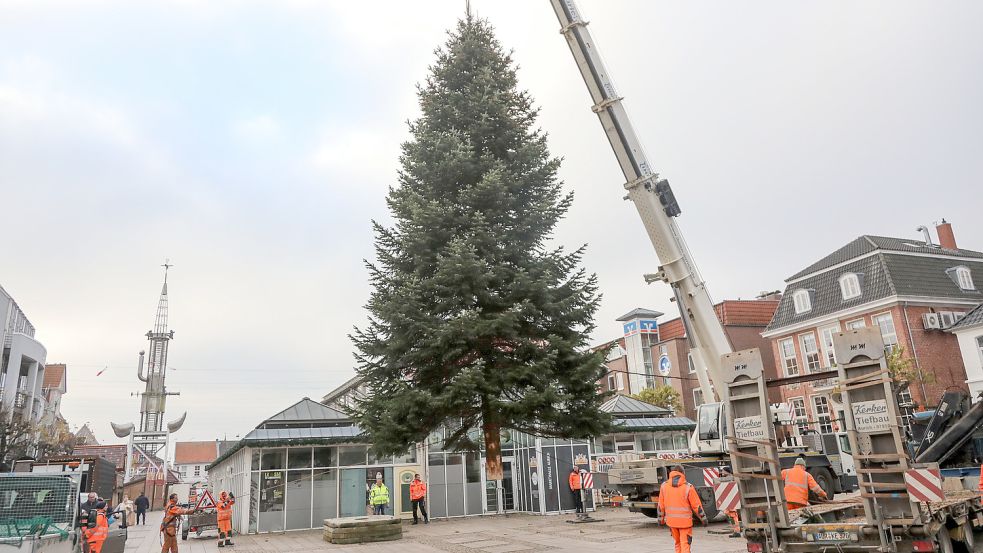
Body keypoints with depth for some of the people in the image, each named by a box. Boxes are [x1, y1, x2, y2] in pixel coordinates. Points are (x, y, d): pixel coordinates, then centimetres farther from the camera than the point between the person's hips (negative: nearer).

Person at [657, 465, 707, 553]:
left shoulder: (664, 486, -1)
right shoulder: (688, 487, -11)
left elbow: (661, 505, 4)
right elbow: (696, 505, -7)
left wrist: (661, 518, 15)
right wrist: (703, 518, 5)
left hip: (671, 520, 3)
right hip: (685, 521, -3)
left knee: (677, 543, 19)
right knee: (685, 544, 3)